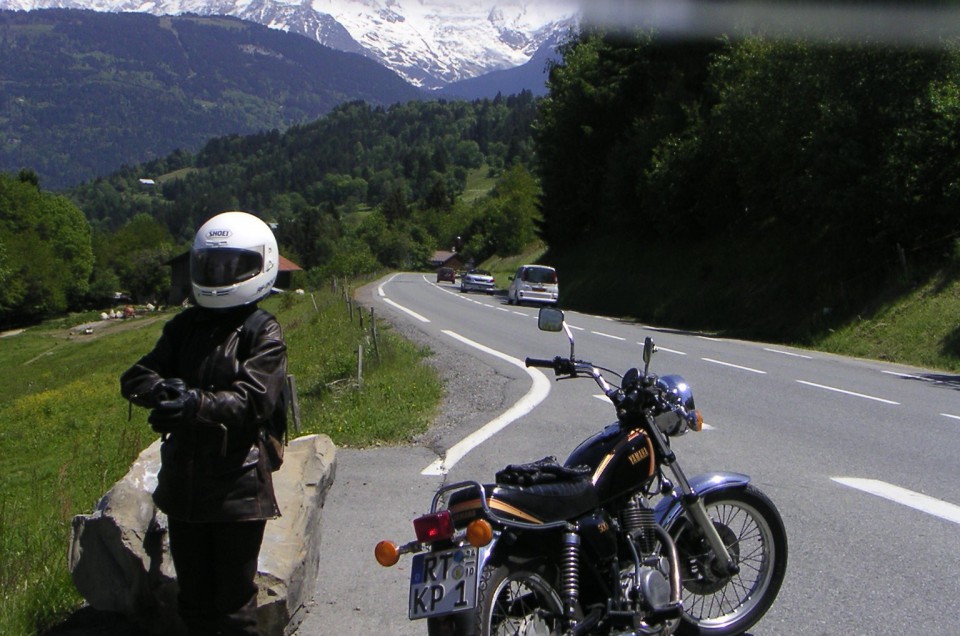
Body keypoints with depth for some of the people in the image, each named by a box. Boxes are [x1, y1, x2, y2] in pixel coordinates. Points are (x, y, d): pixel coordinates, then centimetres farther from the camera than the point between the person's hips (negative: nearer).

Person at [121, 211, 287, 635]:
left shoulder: (264, 333, -6)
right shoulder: (185, 326, 13)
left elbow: (253, 400, -19)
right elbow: (135, 377, 5)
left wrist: (198, 403, -35)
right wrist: (161, 389, -18)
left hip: (238, 486, -6)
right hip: (183, 484, 6)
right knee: (194, 601, 17)